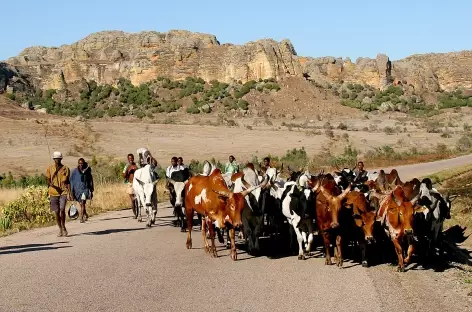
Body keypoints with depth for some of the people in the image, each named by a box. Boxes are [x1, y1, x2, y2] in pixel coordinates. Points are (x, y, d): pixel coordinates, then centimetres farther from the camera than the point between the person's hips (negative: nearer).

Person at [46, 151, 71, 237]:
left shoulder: (65, 169, 4)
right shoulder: (50, 168, 6)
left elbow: (68, 182, 4)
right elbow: (48, 180, 8)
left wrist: (69, 193, -5)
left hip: (63, 192, -2)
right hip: (53, 193, 2)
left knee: (62, 209, -17)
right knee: (56, 212, 4)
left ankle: (63, 227, 1)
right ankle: (60, 229, 17)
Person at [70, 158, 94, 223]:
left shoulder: (87, 171, 0)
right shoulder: (74, 171, -4)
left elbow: (90, 181, 9)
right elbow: (72, 182, -2)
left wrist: (91, 191, 11)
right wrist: (72, 192, -8)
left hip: (85, 189, -1)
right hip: (78, 189, 1)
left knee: (83, 203, -18)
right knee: (81, 204, 14)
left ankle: (81, 218, -20)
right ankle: (86, 215, 37)